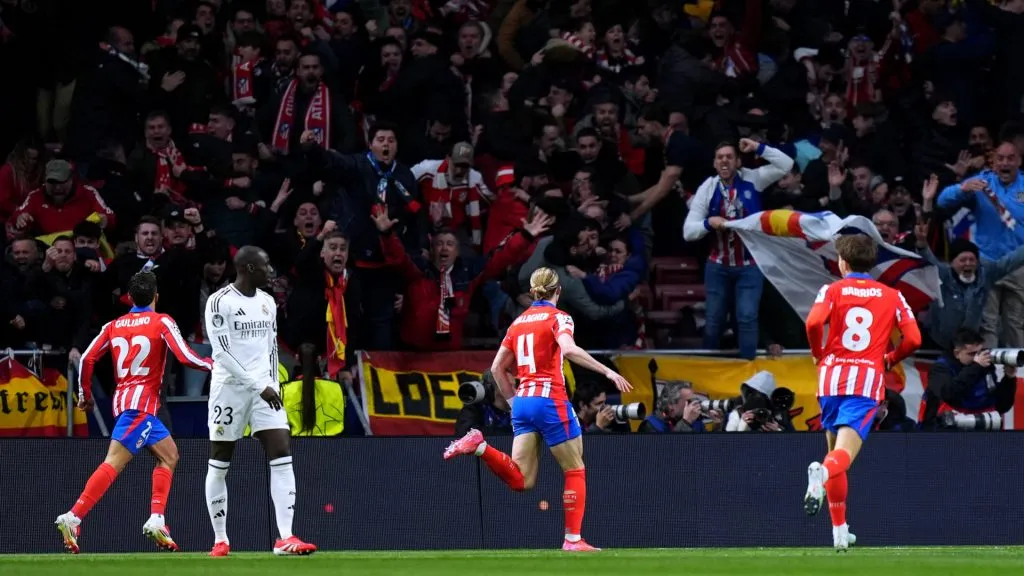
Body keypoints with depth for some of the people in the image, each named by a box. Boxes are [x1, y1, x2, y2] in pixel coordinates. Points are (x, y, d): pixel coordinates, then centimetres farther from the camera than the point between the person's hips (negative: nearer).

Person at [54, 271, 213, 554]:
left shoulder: (114, 326, 13)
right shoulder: (162, 322, -1)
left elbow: (87, 359, 7)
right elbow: (185, 357, -9)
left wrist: (85, 394, 18)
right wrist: (213, 365, 7)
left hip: (123, 399, 7)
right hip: (142, 402, -7)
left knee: (169, 455, 11)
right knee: (113, 463, -8)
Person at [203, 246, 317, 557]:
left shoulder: (267, 302, 12)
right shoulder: (220, 302, -10)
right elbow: (223, 351, -16)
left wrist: (272, 384, 11)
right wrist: (259, 386, -19)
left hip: (264, 387, 5)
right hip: (229, 387, -5)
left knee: (282, 455, -9)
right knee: (219, 465, 2)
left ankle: (285, 538, -13)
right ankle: (221, 540, 14)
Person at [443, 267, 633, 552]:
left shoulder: (518, 322, 16)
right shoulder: (558, 317, -2)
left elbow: (497, 368, 17)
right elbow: (569, 349, -22)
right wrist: (607, 371, -21)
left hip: (523, 402, 6)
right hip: (551, 400, -6)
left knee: (521, 480, -1)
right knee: (575, 470, 8)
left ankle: (479, 446, -19)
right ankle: (573, 539, 4)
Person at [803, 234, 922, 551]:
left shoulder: (832, 290, 6)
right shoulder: (891, 296, 10)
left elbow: (813, 323, -12)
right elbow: (913, 338, 1)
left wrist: (819, 354, 6)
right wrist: (890, 359, 20)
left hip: (832, 376, 1)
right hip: (868, 379, -1)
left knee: (834, 449, 16)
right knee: (845, 453, -13)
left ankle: (840, 530, 14)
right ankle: (822, 472, -50)